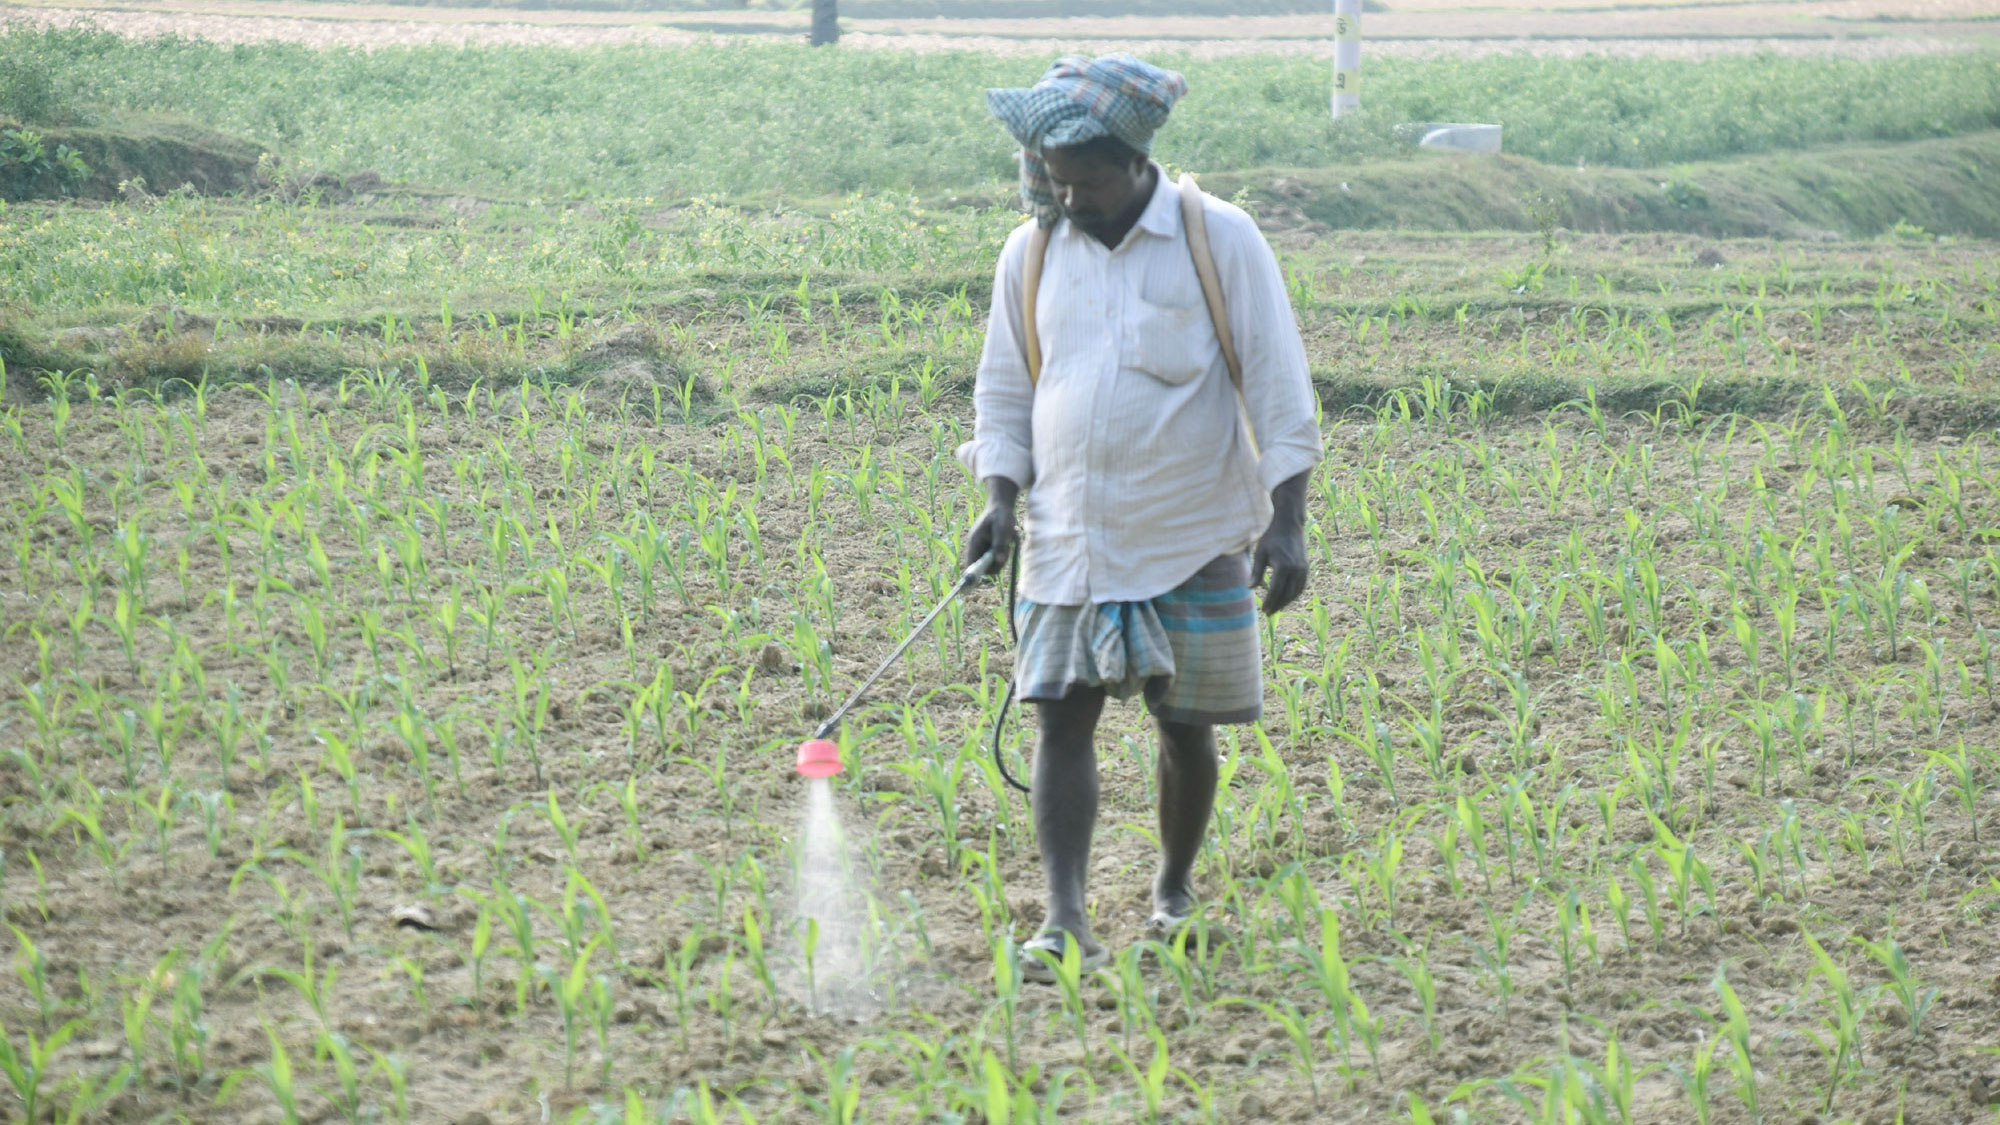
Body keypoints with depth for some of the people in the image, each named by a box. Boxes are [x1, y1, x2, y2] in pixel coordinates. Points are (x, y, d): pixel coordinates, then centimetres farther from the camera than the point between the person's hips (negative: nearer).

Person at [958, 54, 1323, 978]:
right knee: (1061, 718, -8)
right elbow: (1004, 392, 13)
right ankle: (1066, 921, -11)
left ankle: (1176, 890, 28)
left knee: (1185, 723, 8)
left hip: (1193, 543, -2)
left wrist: (1285, 522, -12)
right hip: (1067, 542, 2)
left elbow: (1277, 388, -6)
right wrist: (999, 501, -2)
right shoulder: (1030, 254, 4)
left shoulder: (1219, 241, -6)